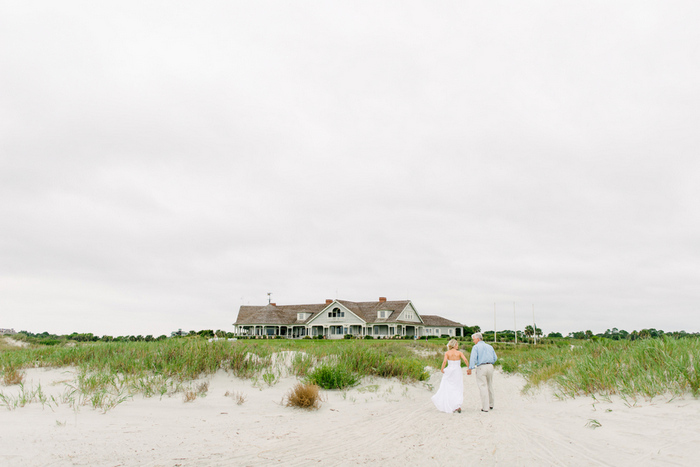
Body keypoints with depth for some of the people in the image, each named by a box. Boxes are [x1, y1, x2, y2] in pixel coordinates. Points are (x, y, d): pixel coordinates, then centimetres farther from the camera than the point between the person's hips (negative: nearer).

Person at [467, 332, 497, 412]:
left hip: (481, 367, -5)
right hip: (490, 366, 6)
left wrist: (470, 369, -16)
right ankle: (491, 405, 27)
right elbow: (495, 358, 15)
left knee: (483, 387, -3)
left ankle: (485, 407, -5)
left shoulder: (476, 347, -2)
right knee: (490, 386, 17)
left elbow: (473, 358, -13)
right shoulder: (490, 347, 15)